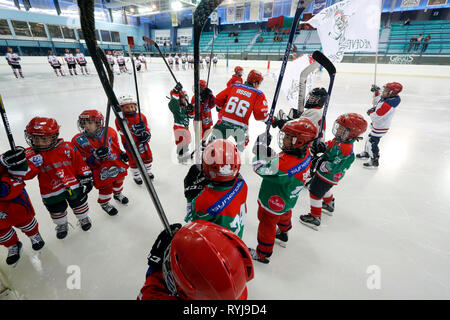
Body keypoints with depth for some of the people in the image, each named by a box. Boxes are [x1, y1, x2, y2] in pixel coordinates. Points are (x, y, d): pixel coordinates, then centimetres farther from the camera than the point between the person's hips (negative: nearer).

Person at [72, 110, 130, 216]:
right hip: (99, 170, -4)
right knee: (106, 186, 0)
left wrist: (122, 154, 3)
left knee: (119, 179, 22)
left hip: (115, 163, 4)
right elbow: (84, 161, -15)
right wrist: (95, 156, -32)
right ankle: (104, 203, 32)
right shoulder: (78, 140, -15)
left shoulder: (110, 132, -9)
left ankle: (118, 194, 54)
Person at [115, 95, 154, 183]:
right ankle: (136, 176, 33)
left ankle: (148, 171, 45)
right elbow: (124, 134, -21)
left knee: (148, 157, 18)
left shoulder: (141, 116, -3)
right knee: (134, 160, 9)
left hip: (143, 142, 4)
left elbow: (147, 128, 3)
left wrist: (146, 134, -17)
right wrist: (133, 130, -37)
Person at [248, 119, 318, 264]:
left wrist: (261, 147, -30)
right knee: (284, 216, 35)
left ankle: (262, 254, 39)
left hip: (272, 204, -8)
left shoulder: (285, 164, -42)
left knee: (267, 225, 15)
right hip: (288, 200, 8)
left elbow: (260, 168, -35)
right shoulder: (305, 154, -14)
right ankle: (283, 235, 66)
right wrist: (269, 152, -12)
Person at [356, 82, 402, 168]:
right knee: (370, 139, 25)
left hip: (380, 128, -10)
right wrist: (376, 92, 7)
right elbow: (379, 101, 18)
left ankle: (374, 162, 17)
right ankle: (366, 153, 48)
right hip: (378, 125, 10)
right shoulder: (390, 98, -3)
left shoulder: (387, 105, -35)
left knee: (372, 143, 1)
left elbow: (375, 117, -31)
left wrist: (371, 112, -11)